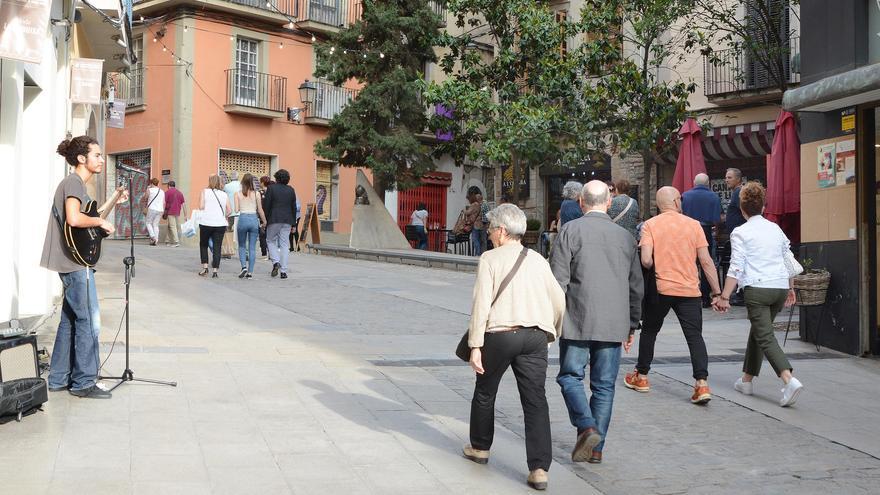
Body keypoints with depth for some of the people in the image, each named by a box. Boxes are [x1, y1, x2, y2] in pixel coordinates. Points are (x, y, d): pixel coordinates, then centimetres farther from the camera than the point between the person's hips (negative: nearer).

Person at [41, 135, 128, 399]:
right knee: (89, 321, -5)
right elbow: (74, 219, -30)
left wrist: (113, 200, 15)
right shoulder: (73, 182, -14)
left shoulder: (78, 184, 17)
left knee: (70, 320, 14)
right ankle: (84, 382, 1)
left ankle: (59, 379, 21)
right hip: (76, 262, -10)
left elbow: (89, 219, 23)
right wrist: (102, 222, -16)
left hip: (73, 264, 10)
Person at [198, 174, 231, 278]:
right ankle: (215, 271, -1)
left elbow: (201, 206, -6)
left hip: (206, 223, -1)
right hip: (220, 224, 1)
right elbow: (229, 210, 2)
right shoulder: (224, 195, 10)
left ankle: (205, 267, 9)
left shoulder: (205, 191, 3)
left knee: (203, 245, 17)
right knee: (217, 247, 4)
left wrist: (207, 209, 15)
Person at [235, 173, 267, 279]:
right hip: (254, 219, 0)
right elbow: (260, 210, -1)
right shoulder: (256, 194, -2)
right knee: (252, 247, 6)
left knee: (242, 246, 16)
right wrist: (264, 221, 12)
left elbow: (237, 209, -3)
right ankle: (250, 272, 5)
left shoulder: (238, 194, -1)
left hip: (243, 219, 0)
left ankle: (244, 267, -3)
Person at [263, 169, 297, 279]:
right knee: (284, 244, 4)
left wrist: (265, 220, 1)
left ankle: (275, 262, -10)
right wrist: (293, 222, 17)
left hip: (274, 219, -3)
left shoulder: (271, 188, -4)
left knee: (271, 241, 12)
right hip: (287, 220, 3)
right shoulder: (291, 190, 8)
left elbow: (266, 205, -6)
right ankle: (283, 271, 1)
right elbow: (294, 207, 11)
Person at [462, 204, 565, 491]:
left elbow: (481, 303, -10)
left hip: (500, 335, -3)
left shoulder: (490, 259, -2)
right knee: (535, 400, 2)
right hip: (536, 336, 3)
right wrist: (551, 334, 23)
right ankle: (539, 468, -6)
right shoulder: (538, 260, 11)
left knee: (485, 392, 19)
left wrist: (475, 345, -9)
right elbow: (559, 301, 10)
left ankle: (480, 447, 37)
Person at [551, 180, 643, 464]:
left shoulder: (571, 231, -4)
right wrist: (632, 325, 23)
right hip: (614, 324, 4)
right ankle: (596, 447, 12)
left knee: (570, 376, 9)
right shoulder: (625, 237, 9)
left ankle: (587, 427, -12)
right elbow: (636, 286, 14)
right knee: (604, 385, 10)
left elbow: (558, 280, -9)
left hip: (577, 322, -3)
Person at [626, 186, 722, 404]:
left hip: (660, 288, 0)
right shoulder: (694, 225, 2)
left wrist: (657, 271, 9)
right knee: (695, 336, 0)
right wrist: (716, 291, 5)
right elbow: (706, 261, 0)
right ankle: (702, 384, -12)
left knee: (649, 331, 18)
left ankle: (641, 377, 29)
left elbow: (646, 260, -13)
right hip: (689, 290, 0)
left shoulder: (650, 225, -2)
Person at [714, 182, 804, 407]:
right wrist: (790, 288, 31)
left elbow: (736, 268, -10)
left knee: (765, 337, -7)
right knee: (758, 331, 20)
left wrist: (724, 297, -8)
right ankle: (747, 379, 27)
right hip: (780, 287, 6)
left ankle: (789, 380, -25)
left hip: (757, 289, -6)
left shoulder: (740, 233, -4)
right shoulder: (775, 228, 13)